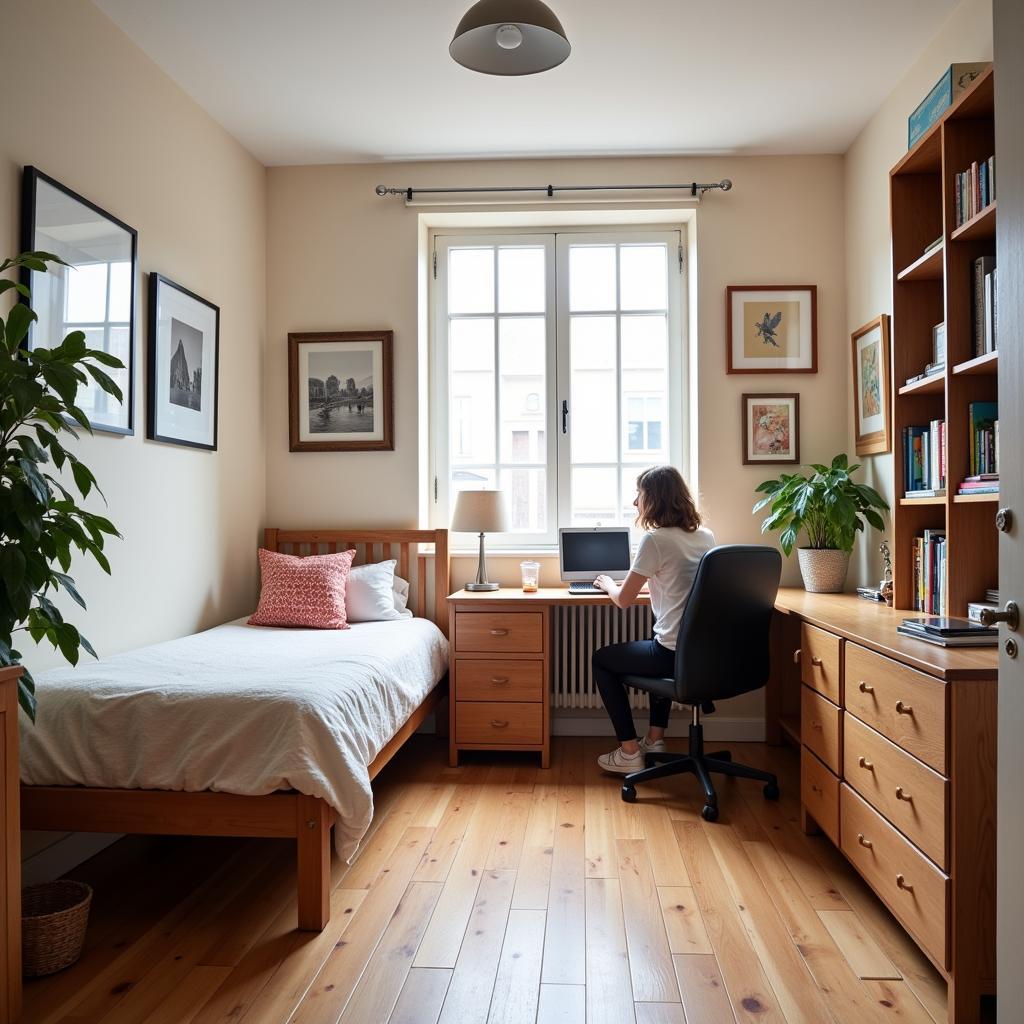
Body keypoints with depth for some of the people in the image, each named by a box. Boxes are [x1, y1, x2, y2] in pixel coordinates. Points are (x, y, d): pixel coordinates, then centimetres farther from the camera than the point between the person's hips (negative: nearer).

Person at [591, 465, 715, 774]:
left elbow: (624, 600, -6)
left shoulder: (655, 539, -14)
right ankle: (655, 740, 39)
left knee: (601, 659, 17)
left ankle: (629, 753, 18)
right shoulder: (706, 536, 8)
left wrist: (608, 584, 13)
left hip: (677, 655, -8)